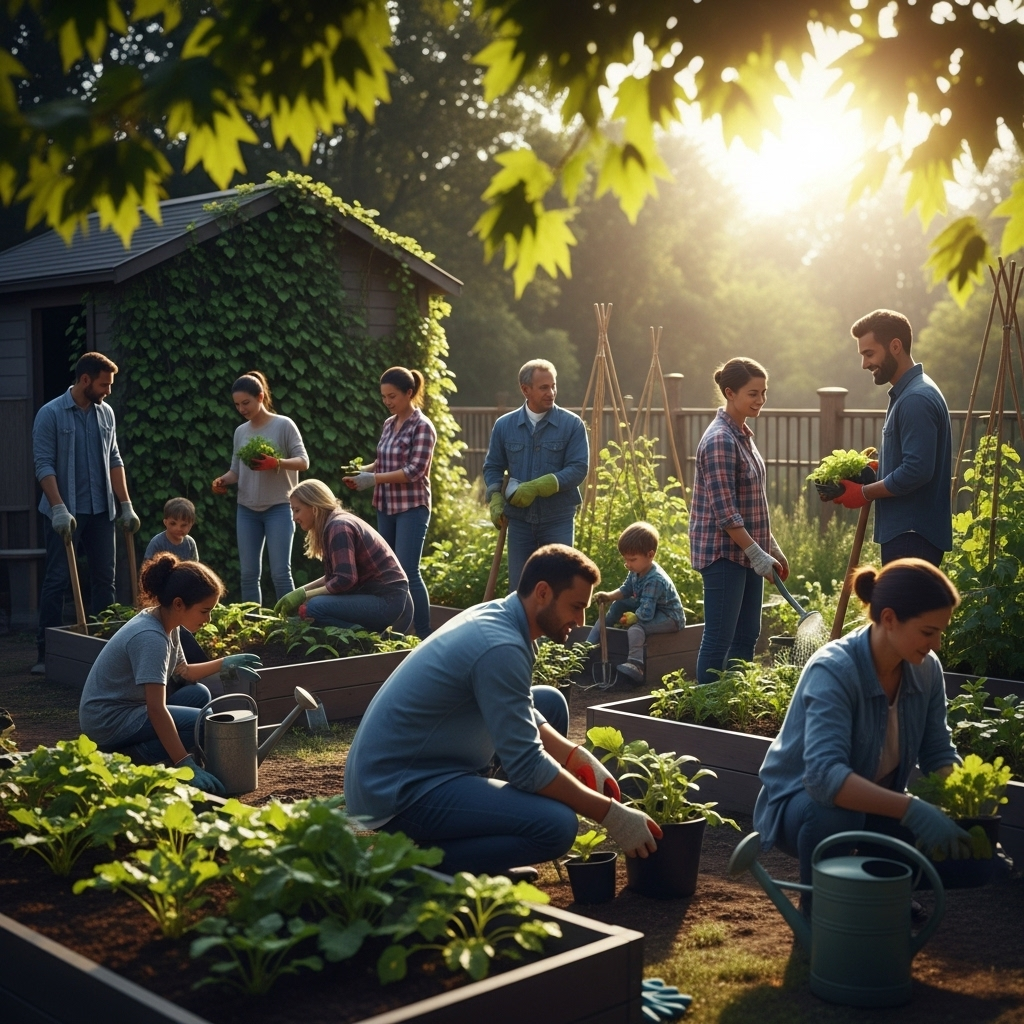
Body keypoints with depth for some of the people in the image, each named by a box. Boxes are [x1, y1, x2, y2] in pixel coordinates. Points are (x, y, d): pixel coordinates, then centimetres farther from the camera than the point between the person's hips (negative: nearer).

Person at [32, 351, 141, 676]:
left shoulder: (105, 414, 8)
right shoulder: (51, 414, -8)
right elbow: (44, 465, -12)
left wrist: (126, 505, 7)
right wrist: (59, 508, -21)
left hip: (101, 511, 5)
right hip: (67, 513, -5)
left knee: (104, 578, 7)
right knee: (57, 579, -2)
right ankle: (46, 652, 3)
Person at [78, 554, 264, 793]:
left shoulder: (165, 623, 3)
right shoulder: (151, 637, -25)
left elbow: (181, 673, 20)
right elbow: (157, 710, -31)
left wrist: (223, 665, 11)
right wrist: (186, 766, -34)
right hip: (107, 721, -10)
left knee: (199, 695, 9)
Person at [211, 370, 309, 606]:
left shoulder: (284, 425, -4)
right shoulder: (240, 431, 11)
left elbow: (303, 462, -7)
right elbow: (236, 470, 13)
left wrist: (276, 463, -25)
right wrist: (224, 480, -9)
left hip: (278, 507, -5)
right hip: (247, 510, 5)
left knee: (280, 573, -9)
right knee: (249, 573, 5)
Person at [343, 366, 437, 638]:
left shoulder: (422, 427, -11)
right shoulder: (389, 424, 11)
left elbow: (414, 471, -18)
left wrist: (373, 479, -21)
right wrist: (362, 470, -2)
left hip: (411, 507, -7)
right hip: (386, 507, 7)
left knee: (407, 572, -10)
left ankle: (424, 635, -3)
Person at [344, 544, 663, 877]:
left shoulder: (494, 615, 5)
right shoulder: (500, 647, -23)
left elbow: (525, 717, 18)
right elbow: (527, 766, -23)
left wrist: (577, 758, 4)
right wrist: (610, 814, -15)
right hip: (397, 791, -10)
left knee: (550, 703, 16)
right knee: (556, 825, -24)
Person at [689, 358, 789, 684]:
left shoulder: (743, 434, 13)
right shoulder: (720, 440, -16)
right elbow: (724, 511, -21)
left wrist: (772, 547, 18)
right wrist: (756, 553, -22)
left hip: (747, 551, 10)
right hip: (724, 552, -10)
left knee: (747, 636, 12)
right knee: (718, 639, -5)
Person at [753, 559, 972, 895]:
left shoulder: (926, 669, -10)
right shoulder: (833, 671, -30)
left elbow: (939, 754, -3)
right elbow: (824, 774, -42)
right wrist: (910, 809, -50)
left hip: (876, 806, 6)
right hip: (799, 802, -6)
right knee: (834, 815, -39)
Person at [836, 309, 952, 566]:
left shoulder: (917, 399, -17)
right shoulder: (905, 393, 16)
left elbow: (917, 471, -24)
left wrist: (865, 493, -13)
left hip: (912, 535, -10)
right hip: (905, 529, 10)